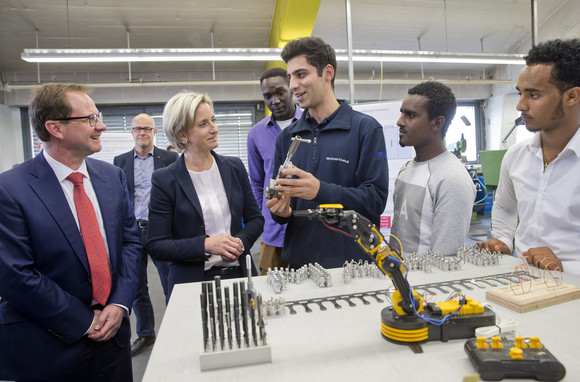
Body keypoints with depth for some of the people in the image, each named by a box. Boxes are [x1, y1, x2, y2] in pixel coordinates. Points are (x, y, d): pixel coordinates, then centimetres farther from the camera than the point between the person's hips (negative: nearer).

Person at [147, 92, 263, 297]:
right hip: (192, 281, -3)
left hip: (239, 272, 3)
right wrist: (206, 245, -21)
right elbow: (156, 246, -9)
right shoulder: (164, 180, -8)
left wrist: (240, 243, -12)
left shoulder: (235, 167, 2)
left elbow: (255, 219, 8)